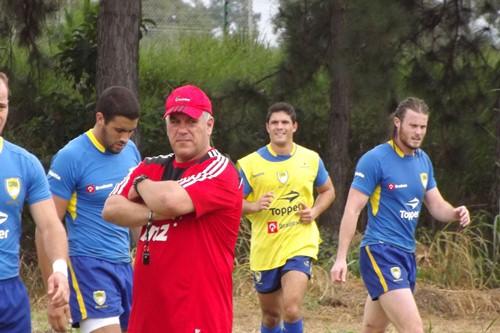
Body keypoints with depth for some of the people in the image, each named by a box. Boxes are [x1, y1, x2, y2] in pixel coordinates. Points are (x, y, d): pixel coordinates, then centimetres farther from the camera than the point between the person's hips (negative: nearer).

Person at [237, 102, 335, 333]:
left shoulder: (311, 159, 2)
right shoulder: (251, 164, -2)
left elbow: (328, 191, 17)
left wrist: (315, 211, -2)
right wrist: (254, 206, -20)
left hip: (300, 245, -1)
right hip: (264, 249, 1)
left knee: (291, 309, -20)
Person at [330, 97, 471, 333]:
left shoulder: (423, 160, 12)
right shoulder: (374, 159, -10)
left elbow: (436, 205, 17)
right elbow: (352, 209, -11)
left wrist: (455, 213, -7)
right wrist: (341, 258, -15)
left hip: (407, 254, 8)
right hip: (380, 251, -8)